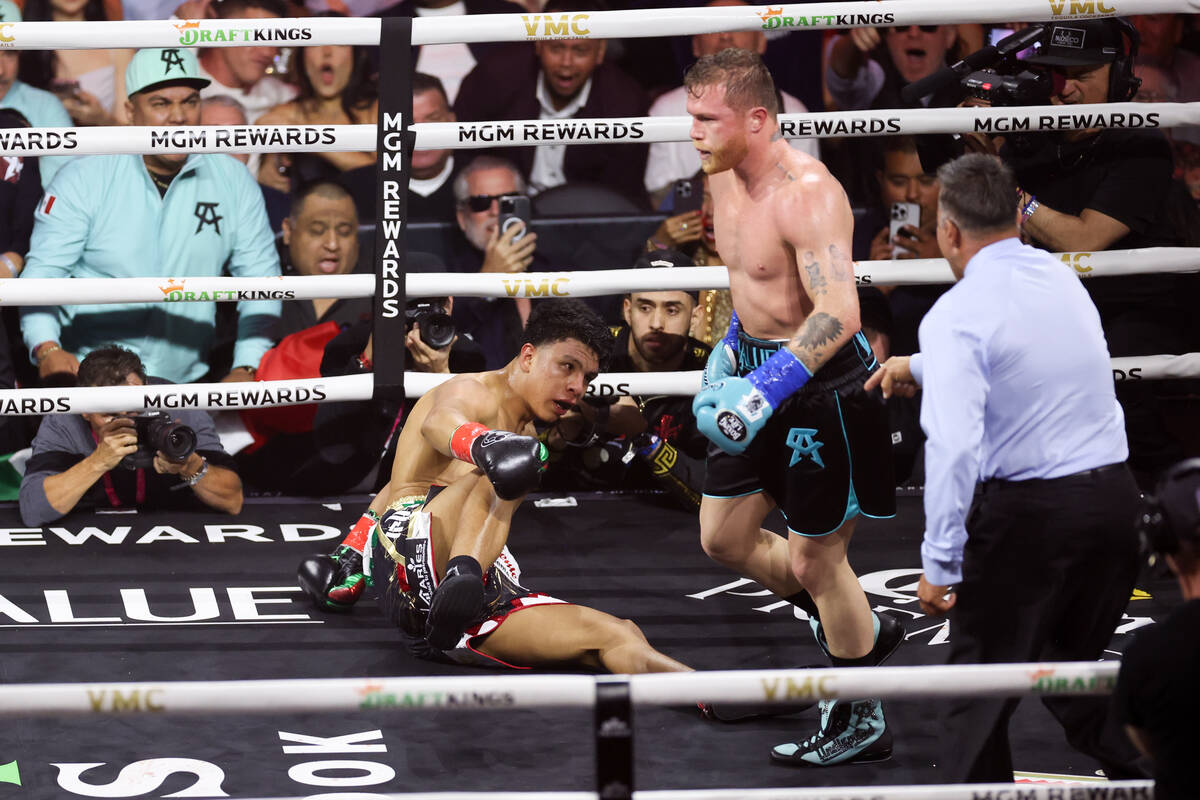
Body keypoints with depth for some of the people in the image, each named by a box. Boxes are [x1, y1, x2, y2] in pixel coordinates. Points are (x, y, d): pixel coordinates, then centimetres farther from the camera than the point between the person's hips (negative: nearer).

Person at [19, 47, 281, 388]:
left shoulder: (233, 181, 9)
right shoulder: (83, 179, 1)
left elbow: (261, 278, 12)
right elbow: (42, 271, -1)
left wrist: (247, 369, 0)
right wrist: (47, 349, -19)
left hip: (186, 382, 4)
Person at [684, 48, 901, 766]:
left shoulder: (808, 194, -26)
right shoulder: (728, 180, 3)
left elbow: (839, 313, -35)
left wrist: (768, 385, -41)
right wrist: (734, 343, 20)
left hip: (823, 383, -9)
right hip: (765, 373, 9)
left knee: (814, 559, 0)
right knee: (723, 537, 16)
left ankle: (863, 724, 17)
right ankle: (859, 630, 35)